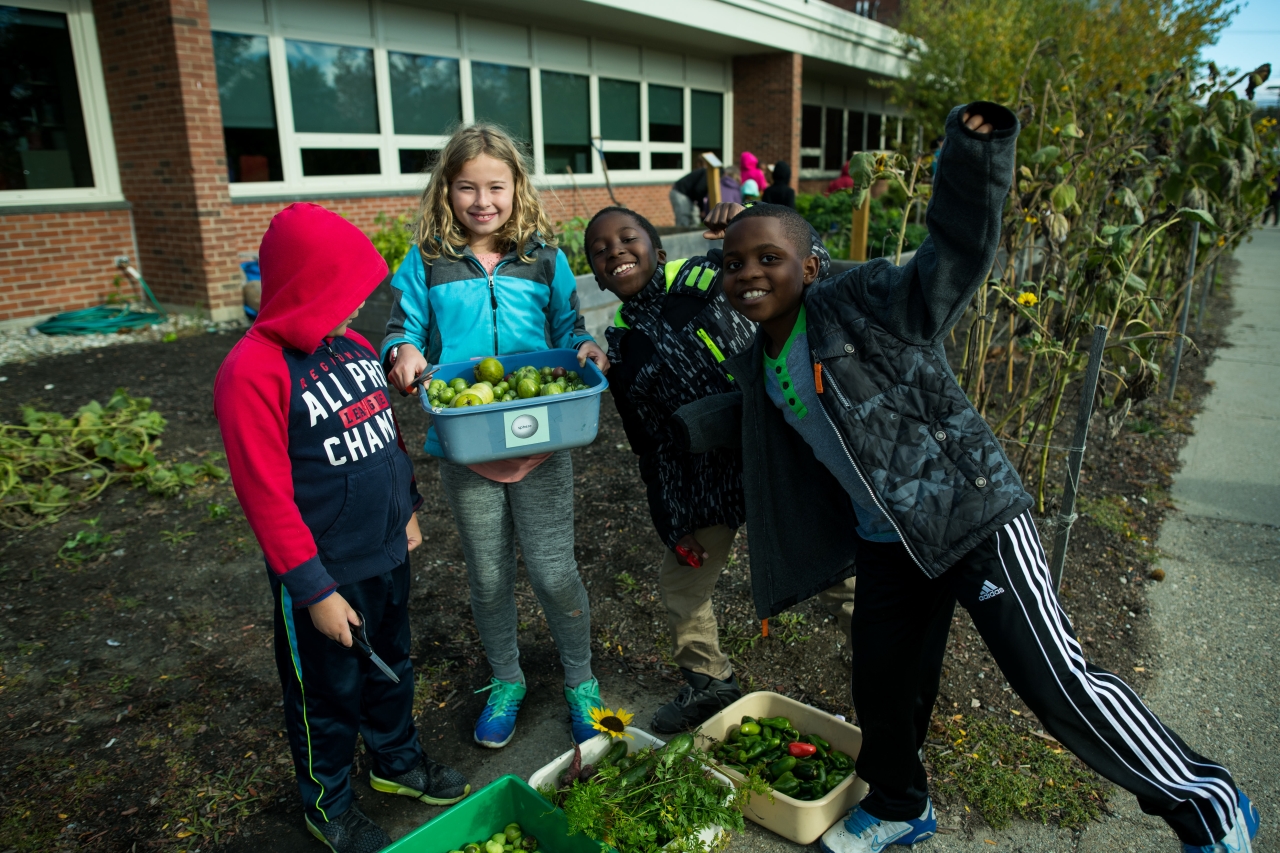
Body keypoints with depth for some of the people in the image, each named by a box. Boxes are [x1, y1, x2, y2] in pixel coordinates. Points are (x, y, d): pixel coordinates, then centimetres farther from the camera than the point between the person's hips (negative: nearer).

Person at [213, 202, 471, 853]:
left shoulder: (353, 346, 2)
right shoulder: (253, 371, -22)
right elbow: (267, 497, -22)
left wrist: (405, 508, 18)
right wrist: (315, 591, -19)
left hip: (386, 555, 7)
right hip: (325, 573, -7)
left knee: (390, 668, 25)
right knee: (328, 695, 15)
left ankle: (396, 761, 50)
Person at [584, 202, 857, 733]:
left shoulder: (710, 276, -10)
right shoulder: (619, 345, 2)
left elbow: (805, 256, -14)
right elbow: (650, 445, 8)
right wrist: (670, 525, 9)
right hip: (702, 482, 5)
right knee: (680, 584, 16)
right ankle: (708, 682, 42)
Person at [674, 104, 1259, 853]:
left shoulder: (865, 307, -18)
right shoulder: (760, 366, 5)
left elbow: (958, 257, -29)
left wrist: (980, 149, -41)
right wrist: (695, 426, 15)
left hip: (973, 517, -7)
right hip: (888, 543, 8)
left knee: (1059, 685, -6)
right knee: (881, 685, 17)